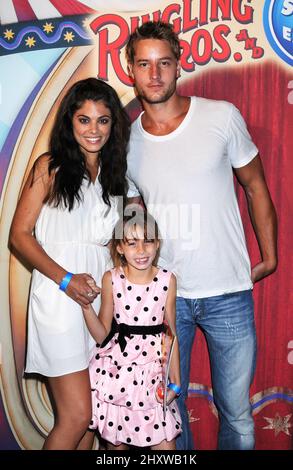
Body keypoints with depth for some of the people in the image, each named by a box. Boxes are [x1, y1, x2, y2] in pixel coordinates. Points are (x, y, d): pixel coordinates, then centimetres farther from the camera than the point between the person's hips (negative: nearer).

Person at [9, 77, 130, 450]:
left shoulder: (115, 173, 14)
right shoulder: (50, 167, -1)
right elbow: (19, 234, -4)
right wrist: (65, 279, -13)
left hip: (102, 298, 5)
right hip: (59, 297, -5)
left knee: (96, 410, 10)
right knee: (76, 416, -6)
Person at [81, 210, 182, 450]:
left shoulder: (167, 280, -3)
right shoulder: (111, 278, -4)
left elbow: (171, 335, 3)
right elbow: (102, 335, 0)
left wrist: (176, 382, 3)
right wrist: (87, 306, -15)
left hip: (152, 370, 0)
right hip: (116, 369, 0)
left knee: (165, 443, 0)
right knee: (116, 443, 12)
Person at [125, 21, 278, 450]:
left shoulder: (222, 117, -3)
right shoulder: (126, 141, 3)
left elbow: (256, 187, 7)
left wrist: (270, 256, 5)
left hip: (228, 293, -1)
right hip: (164, 293, 2)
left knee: (235, 411, 9)